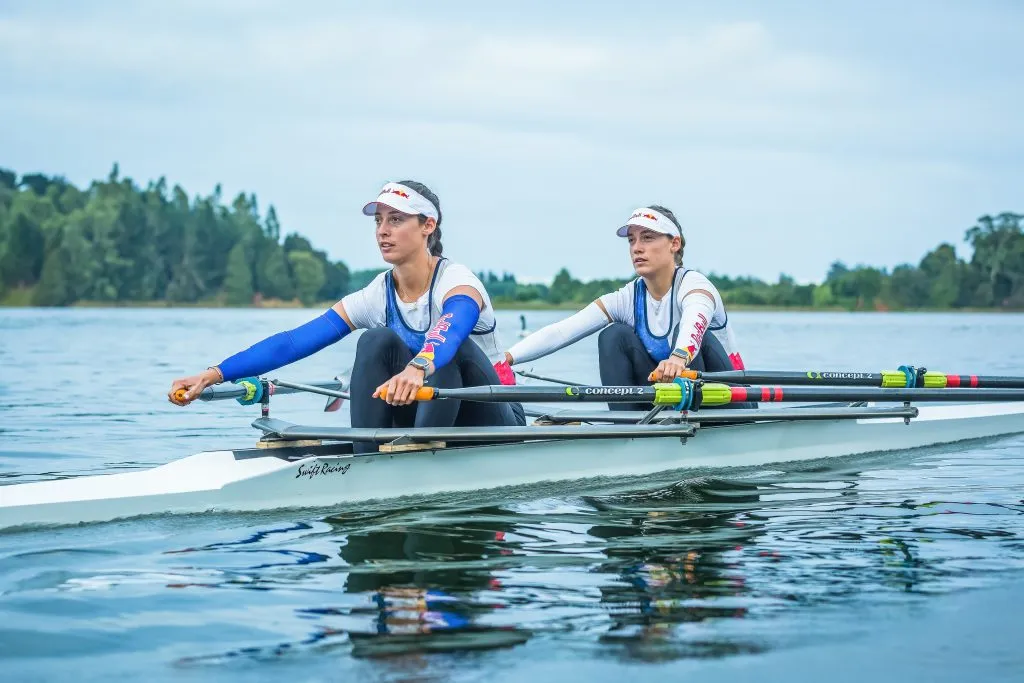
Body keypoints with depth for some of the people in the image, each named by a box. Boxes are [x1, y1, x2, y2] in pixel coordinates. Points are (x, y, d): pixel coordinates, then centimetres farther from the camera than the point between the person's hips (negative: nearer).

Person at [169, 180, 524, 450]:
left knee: (450, 344, -32)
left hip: (493, 426, -5)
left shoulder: (456, 280, -18)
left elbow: (449, 332, -43)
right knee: (376, 341, -18)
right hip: (435, 418, 5)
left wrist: (417, 368, -66)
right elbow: (294, 342, -9)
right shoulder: (377, 296, -3)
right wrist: (214, 374, -18)